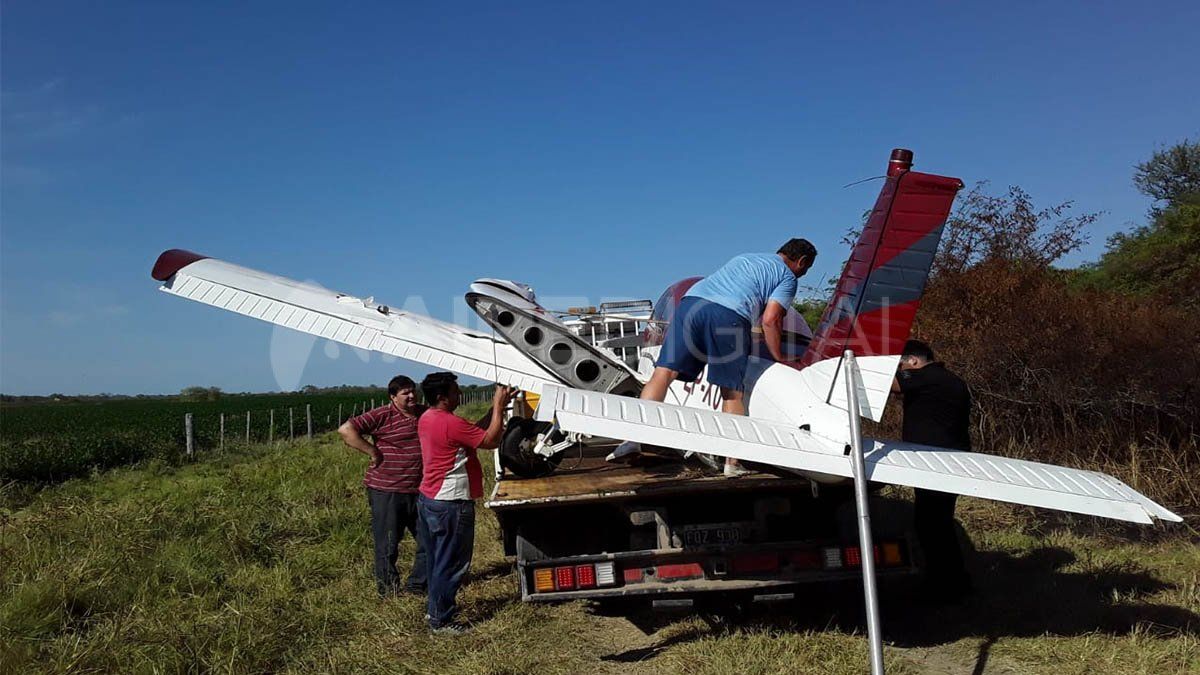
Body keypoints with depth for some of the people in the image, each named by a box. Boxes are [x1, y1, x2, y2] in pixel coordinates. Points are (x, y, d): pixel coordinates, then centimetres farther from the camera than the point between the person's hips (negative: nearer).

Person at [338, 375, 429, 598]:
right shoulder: (382, 416, -11)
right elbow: (346, 429, -17)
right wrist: (373, 452, -17)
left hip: (419, 491, 6)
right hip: (386, 491, -6)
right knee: (388, 545, 4)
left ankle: (416, 586, 25)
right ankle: (389, 591, 20)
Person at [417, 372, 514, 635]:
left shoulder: (427, 418, 8)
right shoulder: (451, 423, -23)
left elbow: (475, 432, 14)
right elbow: (491, 440, -18)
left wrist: (496, 408, 9)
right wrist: (499, 407, -10)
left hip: (430, 499, 10)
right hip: (451, 504, -10)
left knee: (439, 559, 21)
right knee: (452, 563, 0)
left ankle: (436, 608, 33)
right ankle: (441, 620, 9)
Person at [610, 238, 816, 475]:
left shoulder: (744, 258, 37)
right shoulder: (788, 277, 18)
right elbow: (770, 320, 5)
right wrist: (779, 359, 17)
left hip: (692, 300, 4)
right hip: (729, 314, -4)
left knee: (664, 371, -3)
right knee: (732, 392, 6)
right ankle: (732, 463, 6)